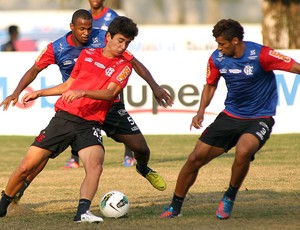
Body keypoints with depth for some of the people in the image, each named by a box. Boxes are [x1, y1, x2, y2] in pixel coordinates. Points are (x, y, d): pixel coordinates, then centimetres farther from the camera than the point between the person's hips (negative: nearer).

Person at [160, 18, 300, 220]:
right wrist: (201, 111, 0)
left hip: (259, 118, -5)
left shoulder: (260, 54, -19)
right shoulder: (217, 58, -3)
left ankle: (229, 198, -7)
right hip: (231, 115, 5)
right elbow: (210, 85, 14)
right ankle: (175, 207, 18)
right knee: (195, 158, -2)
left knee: (243, 151, -35)